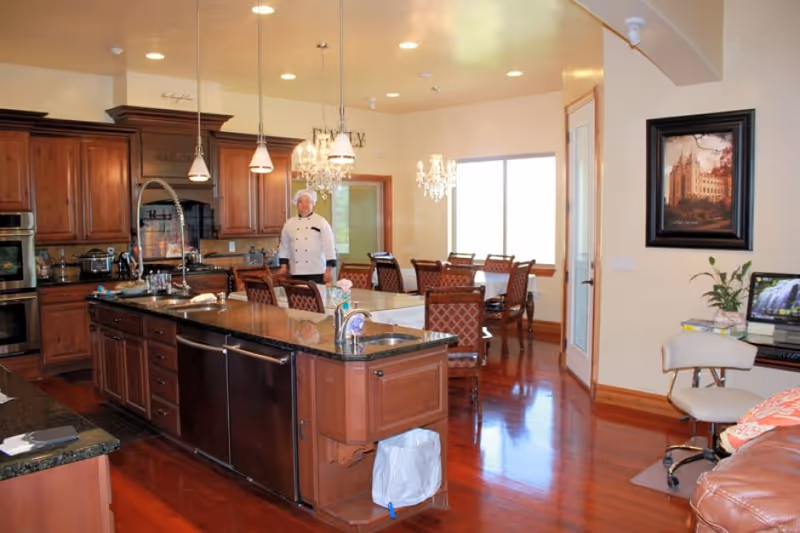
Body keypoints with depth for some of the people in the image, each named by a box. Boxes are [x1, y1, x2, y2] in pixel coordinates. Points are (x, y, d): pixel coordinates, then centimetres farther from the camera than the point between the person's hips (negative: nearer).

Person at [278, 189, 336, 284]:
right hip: (296, 273, 3)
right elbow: (284, 247, 15)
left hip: (316, 272, -3)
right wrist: (283, 266, 7)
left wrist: (329, 270, -9)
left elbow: (329, 247, -4)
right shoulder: (289, 224, 9)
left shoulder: (321, 222, -1)